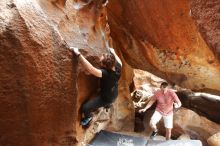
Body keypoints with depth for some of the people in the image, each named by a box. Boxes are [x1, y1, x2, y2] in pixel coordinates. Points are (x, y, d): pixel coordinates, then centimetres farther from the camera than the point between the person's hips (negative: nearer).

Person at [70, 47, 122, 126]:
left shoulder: (105, 74, -44)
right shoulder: (118, 67, -24)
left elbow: (90, 69, -53)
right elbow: (119, 61, 2)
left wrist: (78, 54, -53)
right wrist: (113, 52, 14)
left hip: (105, 98, -7)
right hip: (114, 95, 7)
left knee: (85, 108, -1)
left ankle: (88, 117, 30)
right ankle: (107, 104, 66)